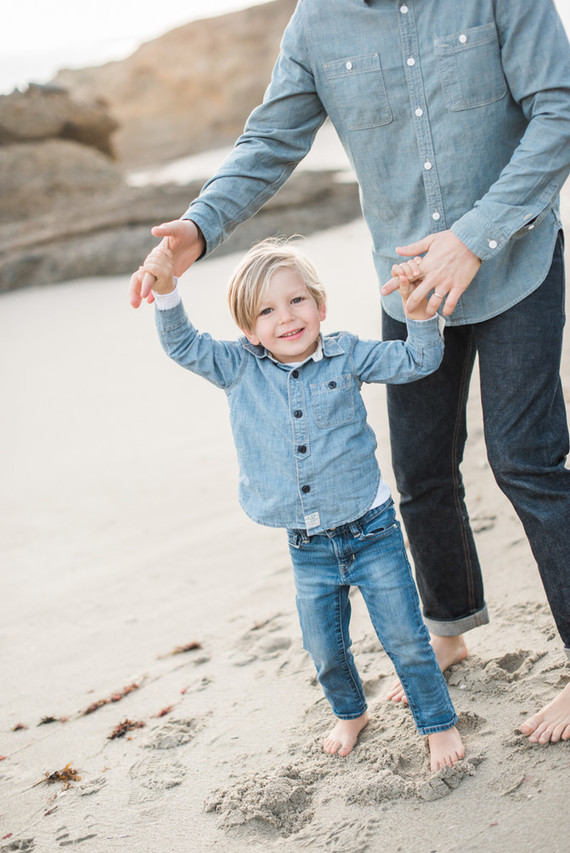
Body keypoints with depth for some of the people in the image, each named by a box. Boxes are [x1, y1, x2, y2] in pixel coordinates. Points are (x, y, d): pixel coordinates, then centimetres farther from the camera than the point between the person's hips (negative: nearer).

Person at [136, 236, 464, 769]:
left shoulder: (345, 356, -5)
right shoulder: (239, 369, -2)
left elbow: (418, 360, -5)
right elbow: (182, 344, -8)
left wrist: (418, 309, -23)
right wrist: (165, 289, -25)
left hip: (371, 533, -2)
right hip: (308, 550, 2)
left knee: (405, 639, 3)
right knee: (325, 650, 15)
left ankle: (438, 722, 26)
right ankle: (350, 713, 44)